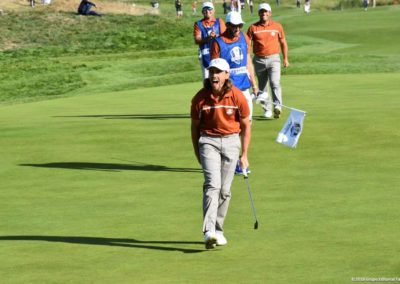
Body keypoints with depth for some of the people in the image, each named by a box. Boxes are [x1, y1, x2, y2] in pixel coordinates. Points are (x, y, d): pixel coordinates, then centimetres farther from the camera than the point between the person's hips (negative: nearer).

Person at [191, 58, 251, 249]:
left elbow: (246, 126, 3)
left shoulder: (237, 96, -8)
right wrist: (197, 153, 11)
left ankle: (218, 230, 17)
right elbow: (195, 126, 6)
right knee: (212, 185, -18)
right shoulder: (200, 98, -8)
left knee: (225, 190, 3)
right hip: (208, 141, -1)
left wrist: (244, 155, 1)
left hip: (231, 141, 1)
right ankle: (209, 232, -28)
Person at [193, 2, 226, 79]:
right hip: (205, 55, 1)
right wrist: (208, 38, -22)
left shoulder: (219, 22, 7)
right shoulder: (198, 24, 6)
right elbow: (197, 40, -5)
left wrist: (216, 36, -24)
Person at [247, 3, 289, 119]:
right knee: (262, 86, 7)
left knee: (275, 83, -19)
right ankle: (267, 109, 18)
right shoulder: (253, 28, 2)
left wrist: (285, 58, 13)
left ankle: (277, 107, -29)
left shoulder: (277, 26, 6)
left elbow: (283, 42, 15)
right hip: (259, 60, 1)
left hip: (273, 58, -1)